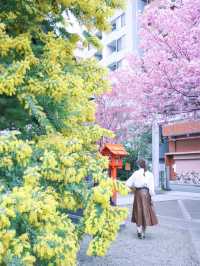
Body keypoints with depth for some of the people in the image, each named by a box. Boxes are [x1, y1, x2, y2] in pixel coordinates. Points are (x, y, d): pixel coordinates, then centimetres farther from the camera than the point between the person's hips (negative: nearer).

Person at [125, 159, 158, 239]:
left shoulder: (136, 173, -4)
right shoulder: (150, 174, -4)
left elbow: (128, 183, -4)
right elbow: (151, 187, -8)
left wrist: (133, 188, 11)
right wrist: (152, 195, 0)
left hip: (138, 193, 0)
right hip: (146, 193, 0)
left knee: (139, 212, 12)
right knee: (145, 212, 11)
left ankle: (139, 230, 2)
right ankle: (143, 233, 18)